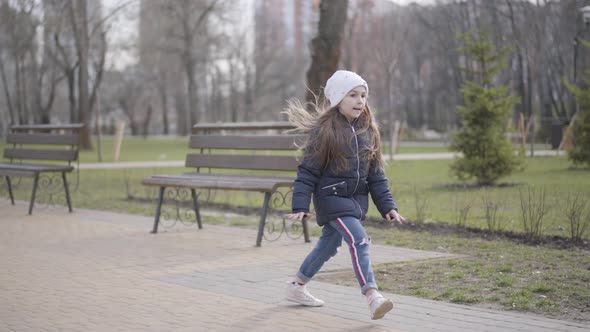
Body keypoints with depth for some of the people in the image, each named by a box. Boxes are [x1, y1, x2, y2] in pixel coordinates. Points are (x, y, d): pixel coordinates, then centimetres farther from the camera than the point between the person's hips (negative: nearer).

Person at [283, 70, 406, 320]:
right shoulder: (324, 130, -12)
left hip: (356, 199, 7)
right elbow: (308, 171, -11)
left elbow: (376, 174, 9)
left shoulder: (367, 131, 5)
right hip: (331, 197, -7)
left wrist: (388, 206, 4)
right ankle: (372, 296, -24)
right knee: (359, 240, -21)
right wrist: (300, 206, -16)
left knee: (328, 245, 17)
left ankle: (297, 286, 35)